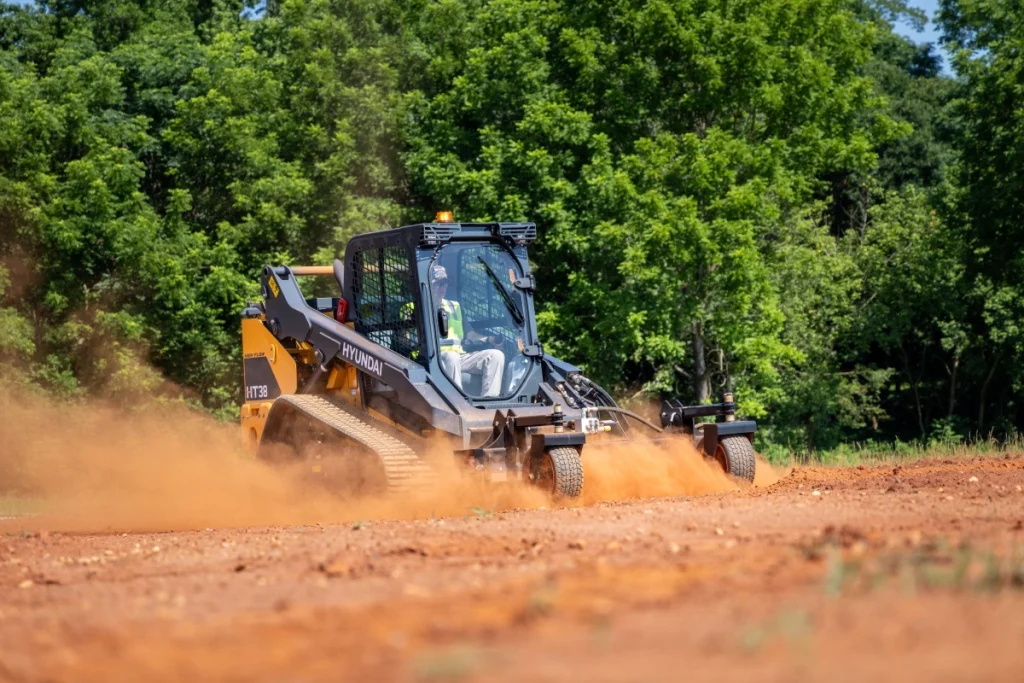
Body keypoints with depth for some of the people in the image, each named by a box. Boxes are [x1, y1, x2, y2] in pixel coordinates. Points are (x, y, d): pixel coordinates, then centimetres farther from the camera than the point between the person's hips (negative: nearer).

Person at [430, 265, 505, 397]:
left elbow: (468, 332, 22)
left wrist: (488, 339, 4)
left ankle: (489, 399, -27)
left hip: (459, 355, 6)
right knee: (451, 357, -40)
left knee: (496, 355, -13)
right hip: (435, 357, -6)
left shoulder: (455, 307, 26)